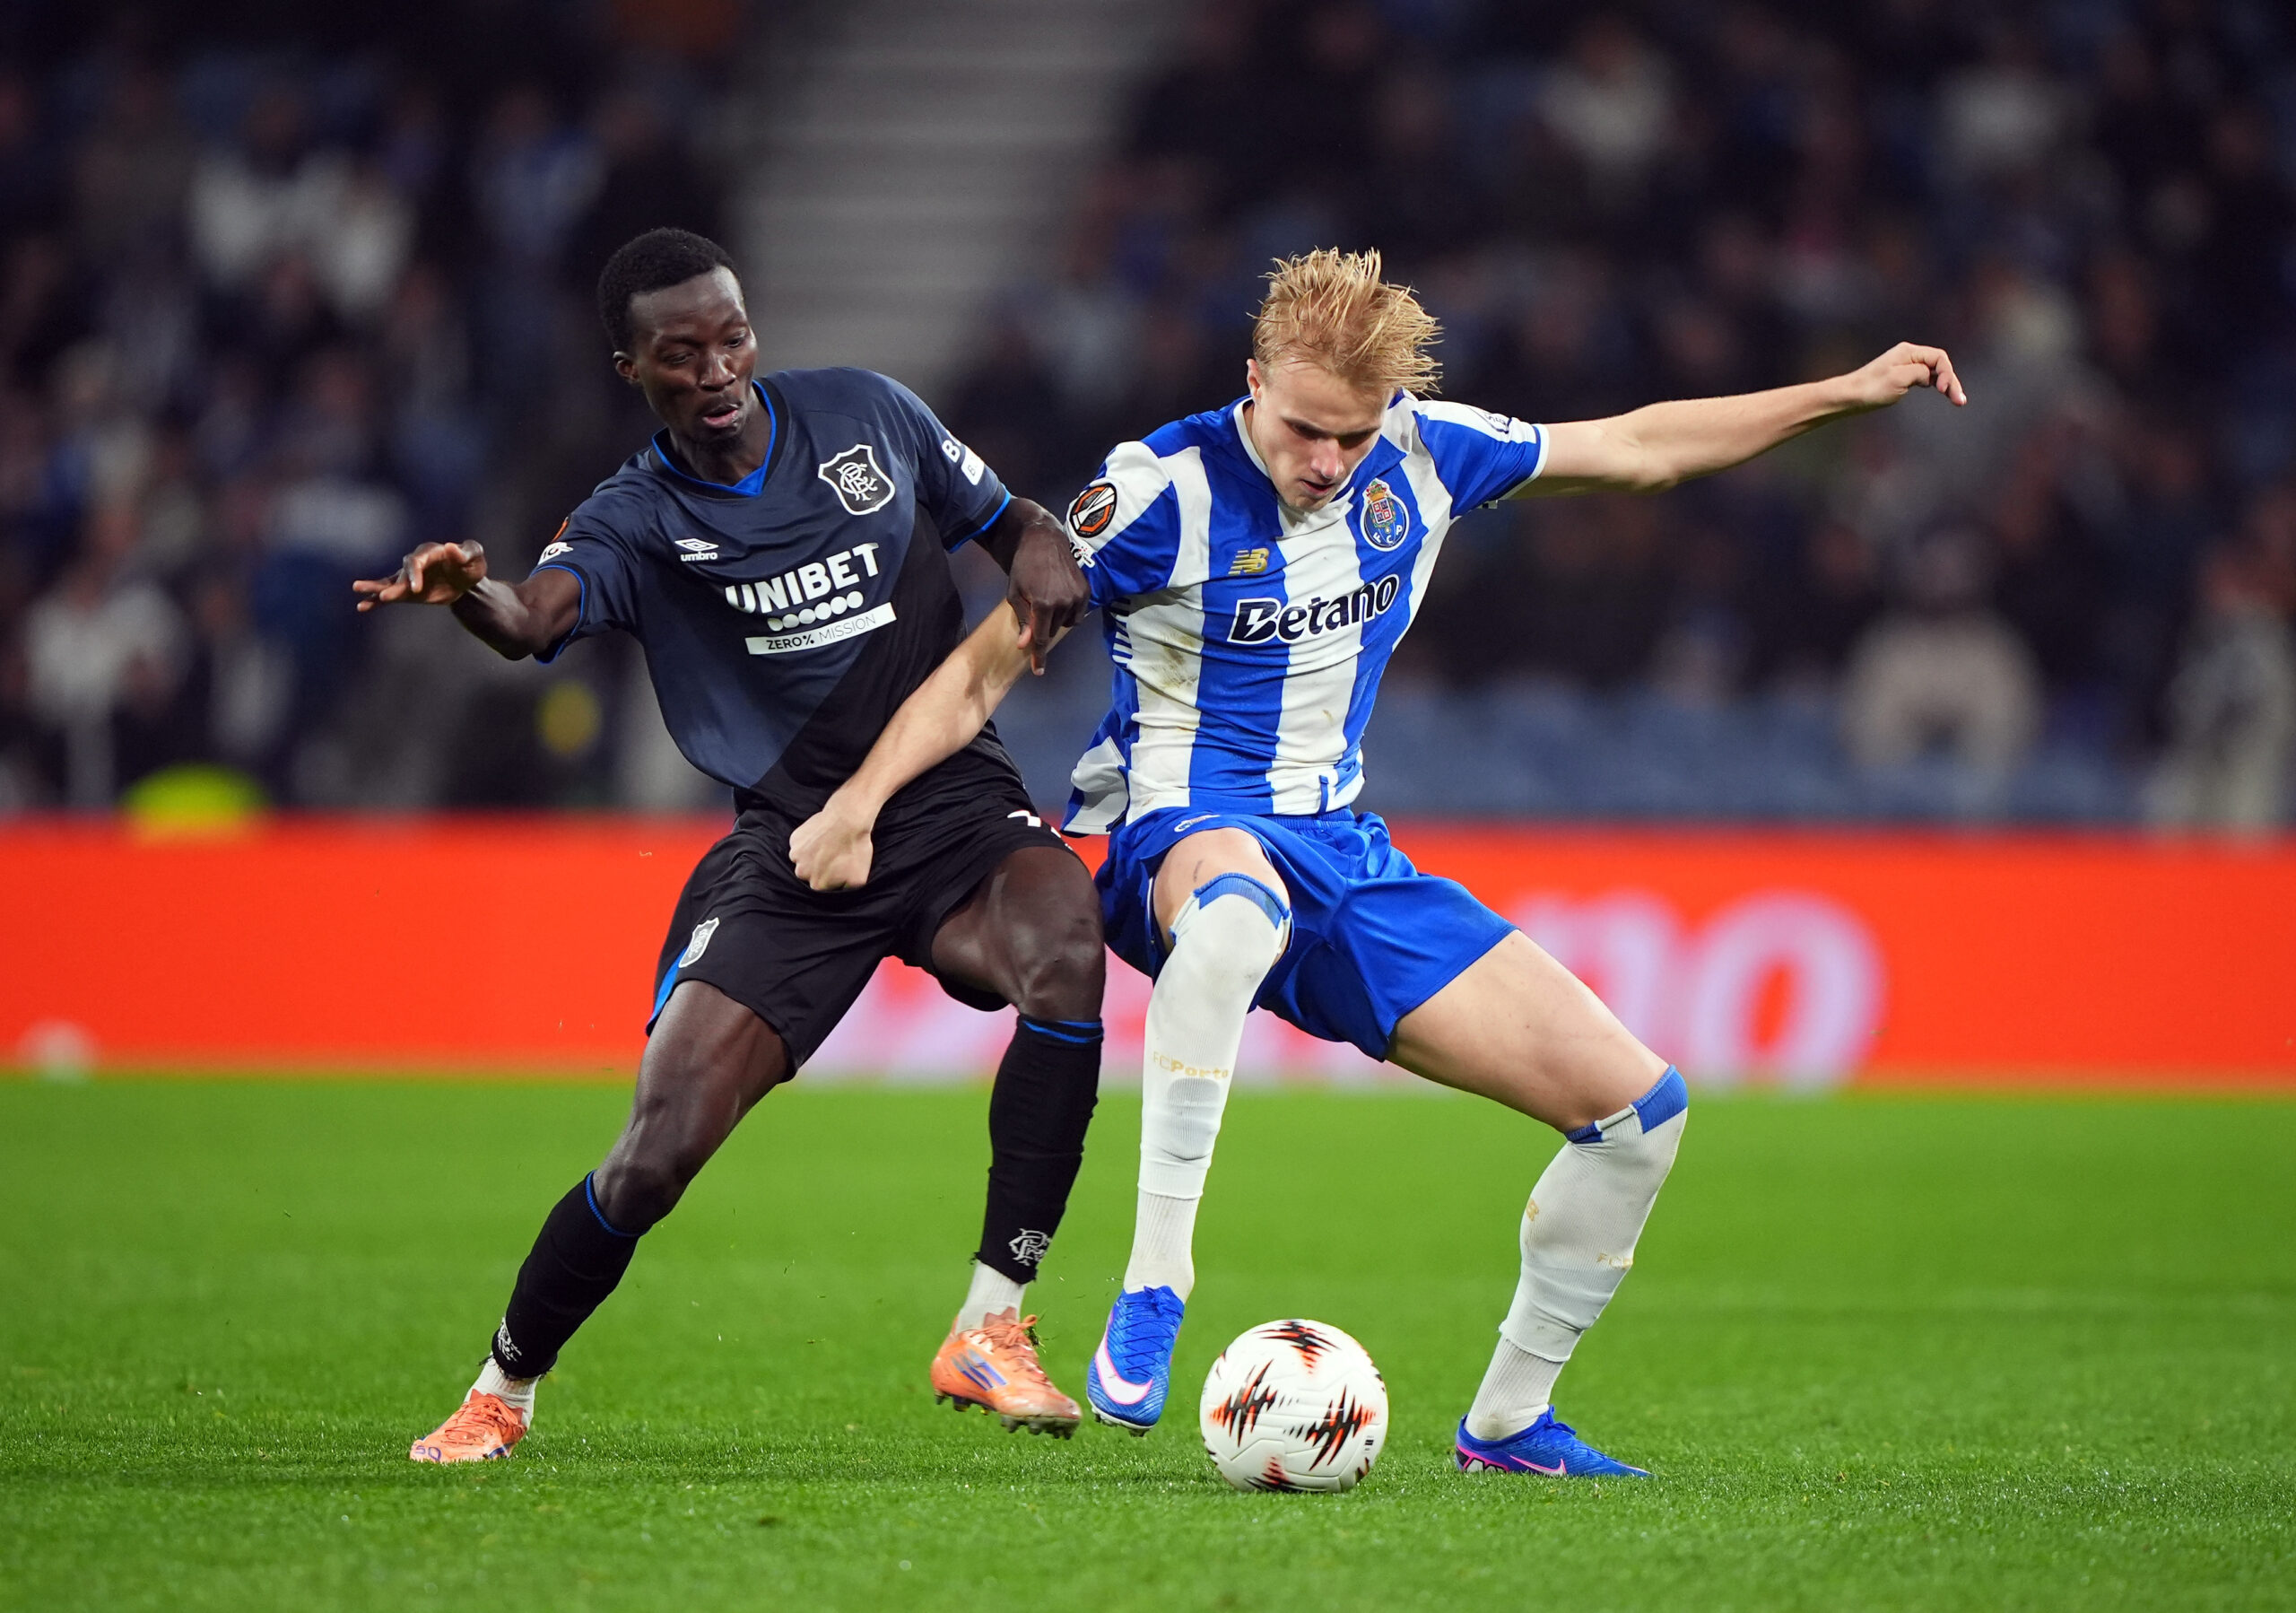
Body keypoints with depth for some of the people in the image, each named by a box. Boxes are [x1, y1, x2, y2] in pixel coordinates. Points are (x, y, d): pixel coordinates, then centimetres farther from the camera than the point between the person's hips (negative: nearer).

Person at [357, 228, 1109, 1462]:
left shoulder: (867, 414, 4)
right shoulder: (637, 518, -4)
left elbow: (1009, 520, 19)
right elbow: (537, 620, -26)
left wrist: (1046, 556, -6)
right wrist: (465, 592, -50)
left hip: (951, 803, 1)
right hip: (786, 843, -1)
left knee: (1066, 941, -34)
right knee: (658, 1150, -12)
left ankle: (989, 1333, -25)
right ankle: (500, 1396, 17)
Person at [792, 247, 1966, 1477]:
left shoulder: (1423, 452, 2)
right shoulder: (1165, 489, -12)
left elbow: (1637, 449, 17)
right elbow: (987, 664, -8)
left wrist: (1849, 393, 17)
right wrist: (862, 796, -22)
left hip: (1344, 858, 6)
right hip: (1183, 834, -6)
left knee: (1639, 1109, -3)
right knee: (1238, 905, -47)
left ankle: (1508, 1419, 15)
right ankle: (1152, 1285, -40)